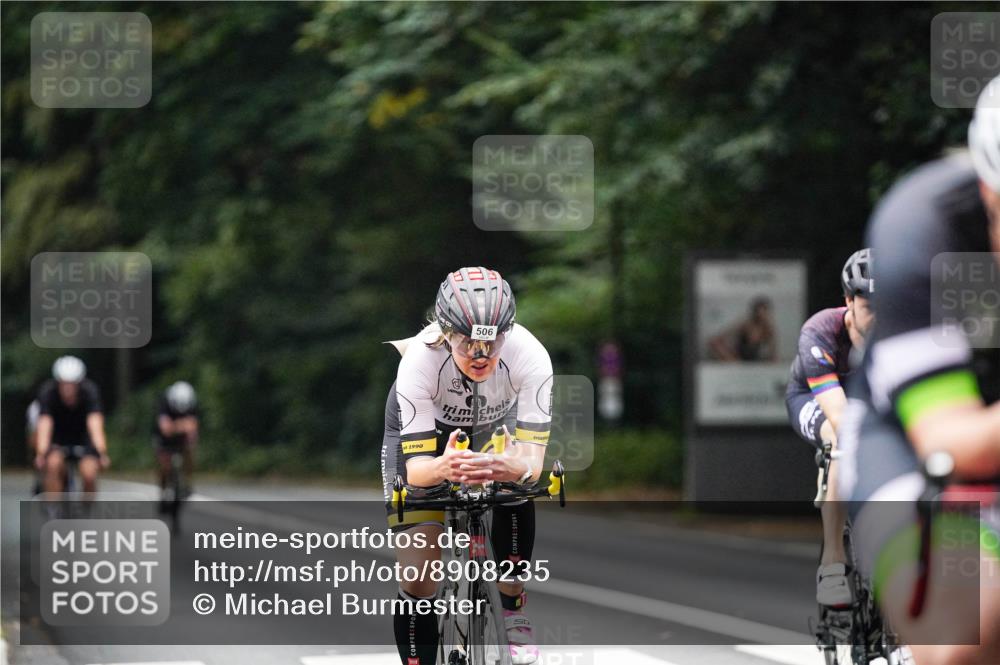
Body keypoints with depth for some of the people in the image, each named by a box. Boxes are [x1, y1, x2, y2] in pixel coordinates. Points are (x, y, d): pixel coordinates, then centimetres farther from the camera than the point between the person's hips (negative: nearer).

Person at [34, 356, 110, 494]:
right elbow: (44, 425, -34)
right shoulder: (48, 392, -24)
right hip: (57, 440, 0)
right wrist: (40, 454, -51)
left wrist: (102, 454, -53)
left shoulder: (90, 391, -24)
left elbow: (95, 425, -36)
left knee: (89, 473, -25)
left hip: (83, 439, 0)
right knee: (53, 462, -32)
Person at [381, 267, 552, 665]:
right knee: (419, 575, -12)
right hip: (422, 425, -2)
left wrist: (513, 467, -64)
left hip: (493, 422, 2)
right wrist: (442, 468, -63)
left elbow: (532, 457, -40)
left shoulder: (529, 356, -38)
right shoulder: (420, 360, -40)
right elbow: (416, 468, -40)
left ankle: (513, 613, -12)